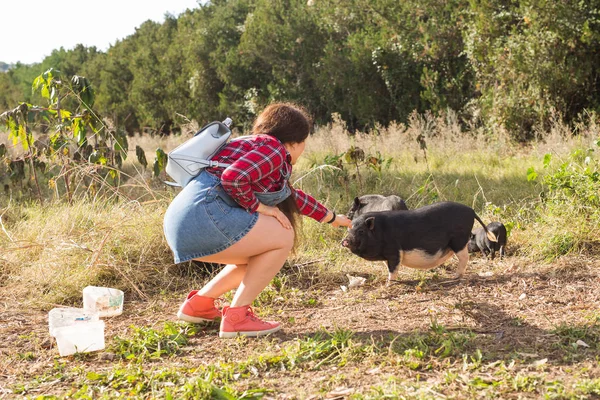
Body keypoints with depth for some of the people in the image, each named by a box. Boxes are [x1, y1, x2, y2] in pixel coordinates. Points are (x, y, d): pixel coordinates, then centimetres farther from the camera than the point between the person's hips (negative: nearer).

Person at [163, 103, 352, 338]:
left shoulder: (258, 146, 27)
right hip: (202, 214, -10)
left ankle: (199, 304, 23)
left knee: (264, 254, 21)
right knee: (283, 237, -4)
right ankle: (236, 317, -4)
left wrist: (332, 218, 49)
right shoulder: (273, 148, -5)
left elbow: (292, 196, 39)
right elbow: (233, 177, -23)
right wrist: (258, 206, -7)